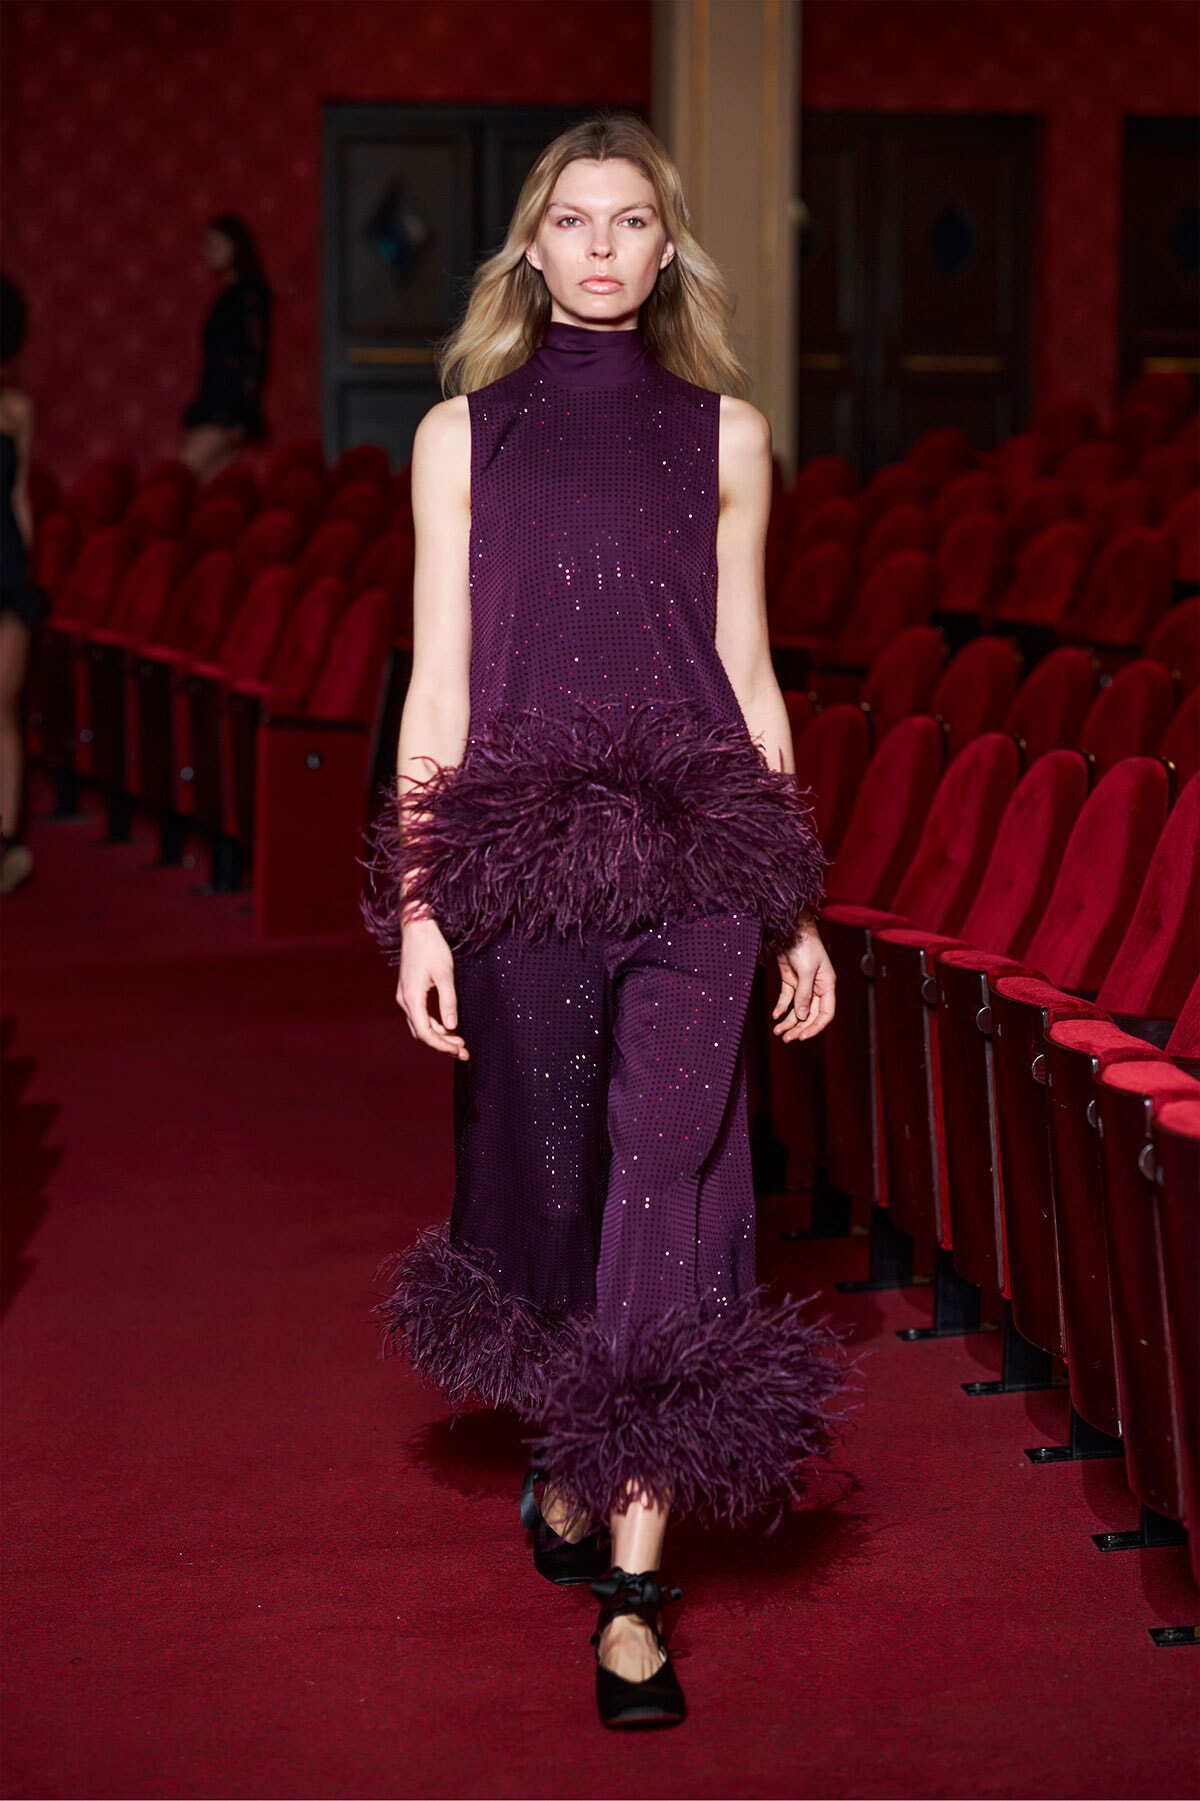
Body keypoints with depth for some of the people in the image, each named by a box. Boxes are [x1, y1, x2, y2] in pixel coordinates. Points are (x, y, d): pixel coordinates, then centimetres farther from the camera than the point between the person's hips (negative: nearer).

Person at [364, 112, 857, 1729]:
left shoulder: (724, 432, 9)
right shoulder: (464, 432, 7)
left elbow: (748, 672, 10)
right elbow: (439, 677, 4)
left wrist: (799, 903, 8)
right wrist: (417, 899, -3)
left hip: (695, 848, 0)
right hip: (522, 849, 1)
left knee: (666, 1172, -10)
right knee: (545, 1171, 9)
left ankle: (632, 1582, -7)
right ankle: (563, 1459, 36)